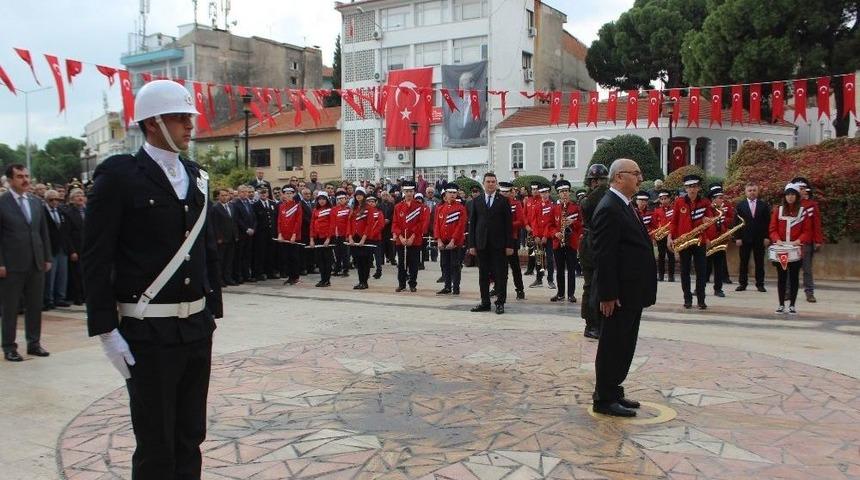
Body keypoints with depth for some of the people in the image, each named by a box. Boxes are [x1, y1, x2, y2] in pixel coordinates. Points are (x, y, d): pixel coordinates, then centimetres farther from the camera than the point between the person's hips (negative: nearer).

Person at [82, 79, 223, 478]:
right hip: (148, 333, -6)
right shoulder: (118, 176, -9)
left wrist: (211, 311, 11)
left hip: (196, 328, 6)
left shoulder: (196, 177, 10)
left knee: (190, 438, 15)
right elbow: (97, 259, -11)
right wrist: (106, 330, -14)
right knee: (156, 446, 5)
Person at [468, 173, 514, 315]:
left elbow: (509, 224, 0)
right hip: (481, 244, 2)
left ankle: (500, 303, 8)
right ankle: (485, 302, 16)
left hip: (499, 244, -2)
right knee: (483, 275, 7)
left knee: (500, 275, 0)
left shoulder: (503, 201, 2)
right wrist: (471, 244, 1)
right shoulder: (476, 201, 8)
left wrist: (509, 245, -6)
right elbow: (472, 223, 8)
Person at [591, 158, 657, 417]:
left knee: (624, 346, 16)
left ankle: (613, 392, 28)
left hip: (631, 292, 10)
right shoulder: (609, 208, -18)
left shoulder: (624, 205, 14)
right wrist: (607, 295, -22)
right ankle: (604, 399, 10)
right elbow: (604, 256, -21)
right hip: (619, 294, -10)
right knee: (612, 346, 0)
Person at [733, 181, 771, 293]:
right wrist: (737, 237, -6)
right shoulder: (740, 205, 4)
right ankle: (742, 283, 10)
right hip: (744, 239, 0)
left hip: (760, 239, 0)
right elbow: (736, 222, 1)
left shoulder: (764, 205, 5)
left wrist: (767, 237, -4)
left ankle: (760, 284, 10)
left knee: (759, 262, 4)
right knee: (743, 262, 4)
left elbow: (768, 222, 3)